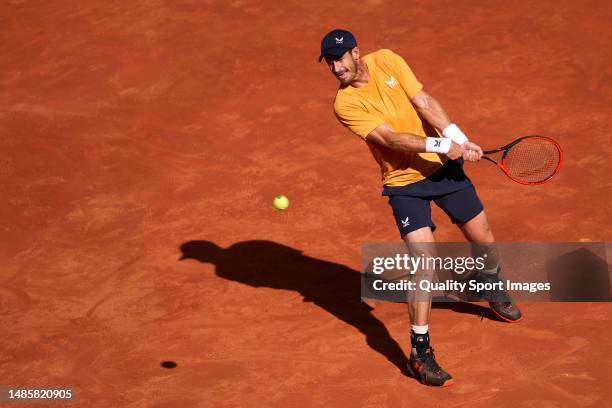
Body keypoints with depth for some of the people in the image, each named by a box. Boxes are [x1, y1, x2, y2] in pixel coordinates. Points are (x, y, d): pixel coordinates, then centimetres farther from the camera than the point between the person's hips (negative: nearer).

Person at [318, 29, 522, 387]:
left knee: (484, 240, 15)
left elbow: (424, 103, -10)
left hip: (444, 166, 4)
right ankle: (420, 353, -10)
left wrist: (458, 139, -21)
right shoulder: (345, 104, -18)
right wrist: (441, 145, -32)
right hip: (405, 182, -4)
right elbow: (390, 137, -25)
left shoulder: (387, 60, -6)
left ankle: (491, 289, 50)